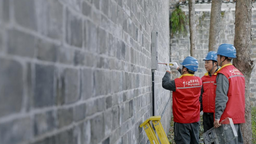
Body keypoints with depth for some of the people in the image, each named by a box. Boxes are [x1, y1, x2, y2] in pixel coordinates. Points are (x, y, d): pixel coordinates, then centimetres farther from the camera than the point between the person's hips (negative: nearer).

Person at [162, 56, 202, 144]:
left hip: (182, 121, -5)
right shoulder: (198, 81, -2)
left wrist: (168, 72, 17)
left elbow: (165, 83, 0)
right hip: (195, 119, 5)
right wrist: (178, 68, 30)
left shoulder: (177, 83, -19)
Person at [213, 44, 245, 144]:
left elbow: (221, 98, -19)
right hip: (239, 116, 9)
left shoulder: (223, 74, -12)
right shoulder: (239, 73, 14)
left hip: (227, 118, -8)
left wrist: (217, 117, -19)